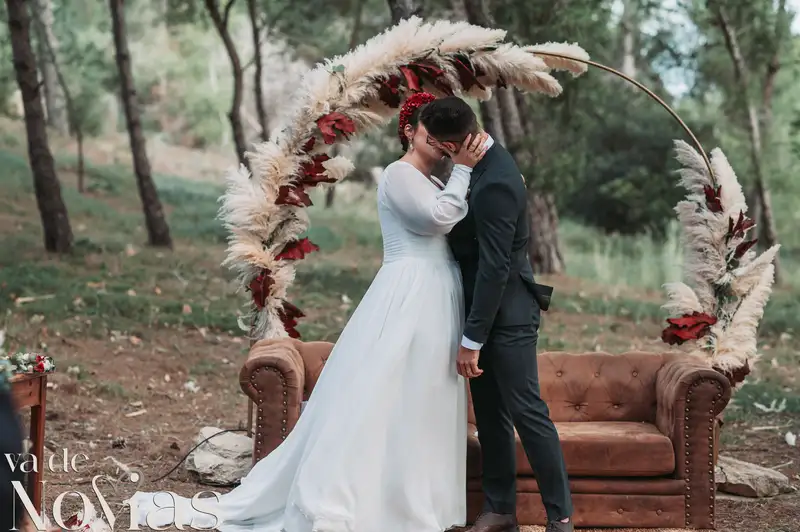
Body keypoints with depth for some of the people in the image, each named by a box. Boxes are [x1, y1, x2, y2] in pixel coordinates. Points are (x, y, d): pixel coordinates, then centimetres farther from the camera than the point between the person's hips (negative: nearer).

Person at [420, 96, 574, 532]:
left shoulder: (495, 184, -25)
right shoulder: (484, 160, 4)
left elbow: (494, 267, -25)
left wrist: (471, 340, -21)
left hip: (507, 313, -9)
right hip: (483, 304, 9)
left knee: (526, 411, -4)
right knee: (490, 413, 12)